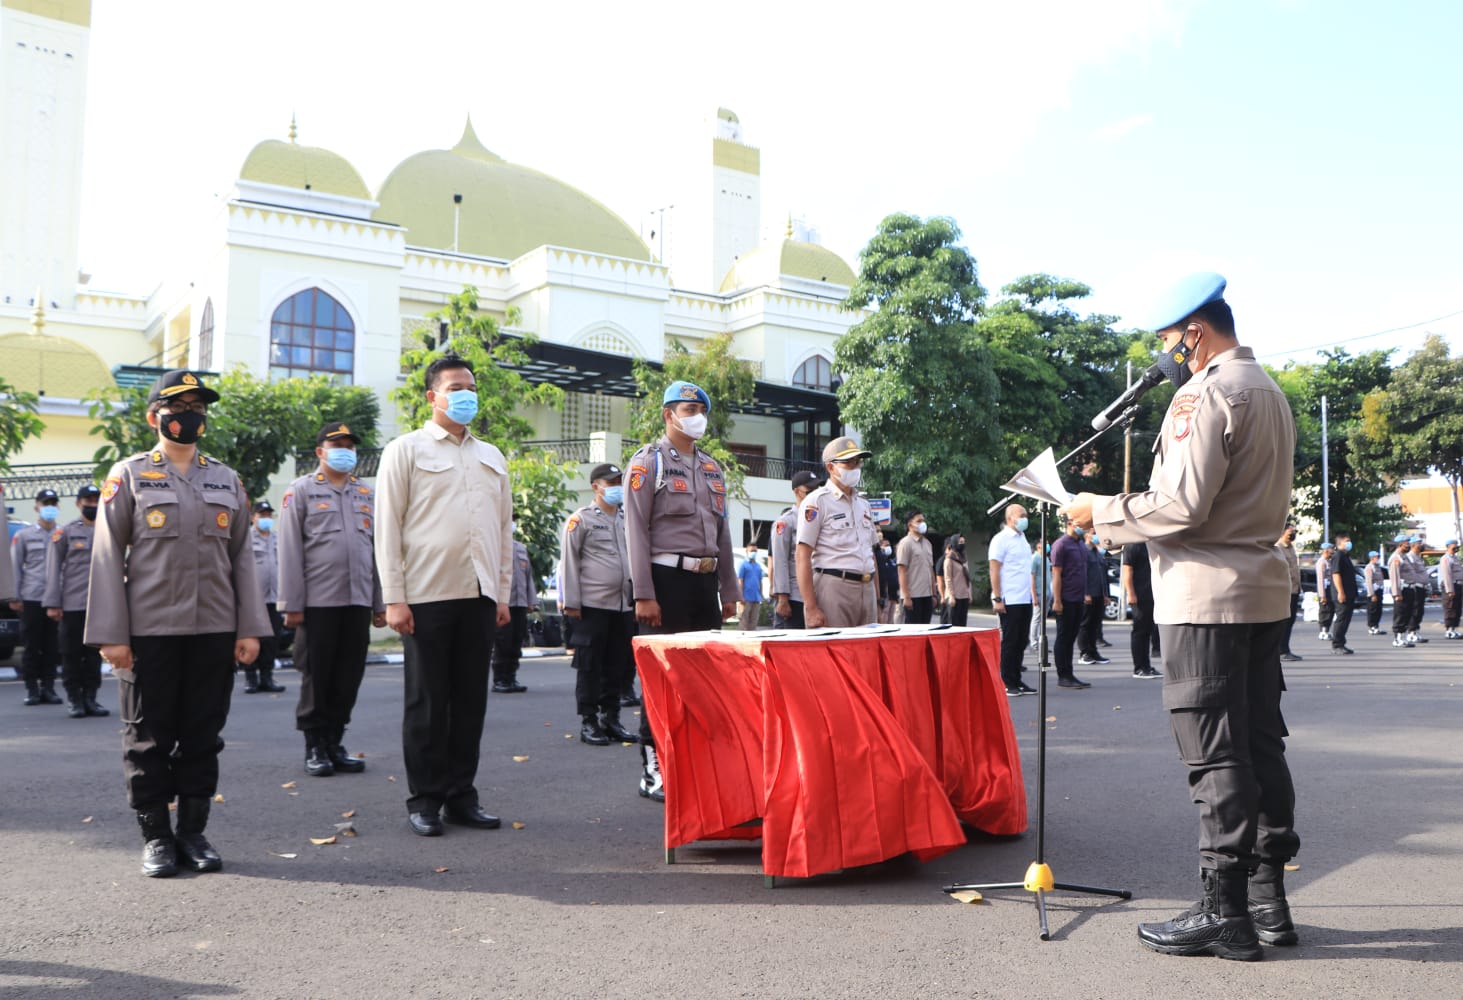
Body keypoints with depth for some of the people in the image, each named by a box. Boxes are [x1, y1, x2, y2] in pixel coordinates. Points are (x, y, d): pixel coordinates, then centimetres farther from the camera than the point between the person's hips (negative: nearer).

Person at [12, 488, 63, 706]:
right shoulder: (23, 535, 8)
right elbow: (15, 568, 8)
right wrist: (16, 598, 0)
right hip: (31, 599, -1)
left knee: (52, 647, 3)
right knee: (32, 646, 2)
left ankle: (48, 688, 12)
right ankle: (32, 689, 10)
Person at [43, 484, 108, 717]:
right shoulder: (65, 532, 4)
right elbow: (54, 569, 0)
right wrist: (53, 604, -7)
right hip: (72, 604, -2)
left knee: (95, 654, 6)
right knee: (72, 654, 2)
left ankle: (90, 698, 14)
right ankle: (75, 700, 9)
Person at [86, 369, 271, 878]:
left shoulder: (227, 480, 11)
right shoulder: (129, 475, 3)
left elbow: (242, 556, 10)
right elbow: (108, 556, -1)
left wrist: (250, 628, 2)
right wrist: (110, 635, -8)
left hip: (215, 630, 3)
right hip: (149, 631, -2)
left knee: (203, 735, 7)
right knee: (148, 738, 4)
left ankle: (193, 832, 18)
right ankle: (156, 836, 16)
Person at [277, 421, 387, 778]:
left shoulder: (368, 494, 15)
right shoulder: (301, 491, 3)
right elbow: (290, 551, -2)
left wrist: (380, 603, 11)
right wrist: (291, 604, -8)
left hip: (358, 602, 4)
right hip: (317, 602, -4)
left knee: (349, 677, 6)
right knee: (316, 677, 3)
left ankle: (334, 742, 17)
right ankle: (315, 747, 13)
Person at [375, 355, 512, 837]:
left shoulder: (492, 457, 18)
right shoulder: (407, 450, 3)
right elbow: (388, 528, -3)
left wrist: (502, 593, 12)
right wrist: (393, 598, -9)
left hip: (479, 597, 5)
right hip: (426, 594, -4)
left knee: (471, 699, 8)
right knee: (426, 702, 2)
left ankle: (461, 795, 17)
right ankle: (424, 800, 11)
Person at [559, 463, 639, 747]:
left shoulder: (627, 519, 15)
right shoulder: (581, 519, -1)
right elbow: (569, 562, -3)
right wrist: (571, 603, -8)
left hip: (624, 605, 5)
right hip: (593, 605, -5)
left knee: (618, 665, 8)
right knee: (590, 666, 1)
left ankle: (610, 718, 19)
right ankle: (588, 723, 8)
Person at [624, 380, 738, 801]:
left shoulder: (712, 467, 18)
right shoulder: (648, 462, -3)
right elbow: (636, 531, -9)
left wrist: (728, 590, 15)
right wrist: (643, 595, -16)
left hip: (706, 580, 7)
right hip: (668, 579, -6)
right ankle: (653, 771, 5)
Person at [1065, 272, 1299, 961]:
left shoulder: (1206, 393, -13)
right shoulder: (1271, 393, 18)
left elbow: (1181, 504, -20)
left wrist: (1102, 512, -7)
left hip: (1207, 595, -10)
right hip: (1263, 592, 10)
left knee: (1215, 755, -5)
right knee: (1261, 744, 12)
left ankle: (1225, 912, 0)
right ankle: (1269, 897, 20)